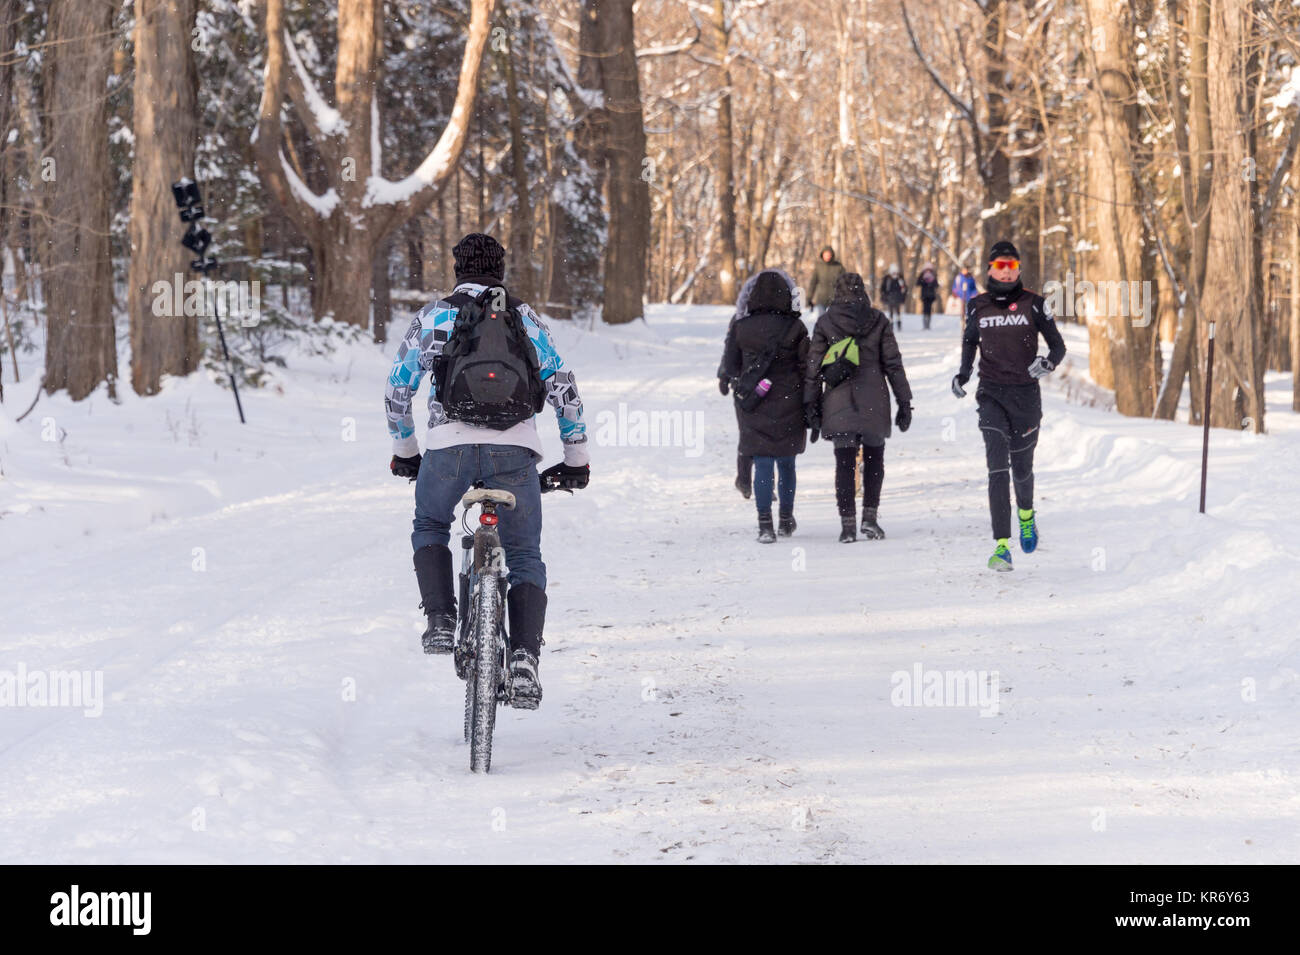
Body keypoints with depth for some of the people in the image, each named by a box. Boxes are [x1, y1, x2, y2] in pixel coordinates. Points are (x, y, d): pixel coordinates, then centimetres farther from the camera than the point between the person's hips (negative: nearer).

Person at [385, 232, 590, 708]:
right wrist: (576, 459, 25)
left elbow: (397, 388, 20)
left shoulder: (433, 315, 17)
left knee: (430, 528, 27)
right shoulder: (526, 318, 19)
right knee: (525, 558, 10)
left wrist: (404, 451, 34)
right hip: (515, 449, 0)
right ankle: (524, 659, -11)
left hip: (450, 443, 0)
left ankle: (440, 624, 8)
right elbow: (563, 388, 16)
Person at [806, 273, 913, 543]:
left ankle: (847, 524, 0)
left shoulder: (825, 323, 1)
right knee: (874, 459, 16)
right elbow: (893, 364, 1)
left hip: (838, 406, 0)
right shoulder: (878, 321, 1)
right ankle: (870, 516, 6)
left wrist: (812, 405, 7)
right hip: (874, 405, 0)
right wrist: (904, 402, 5)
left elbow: (813, 368, 1)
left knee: (844, 464, 6)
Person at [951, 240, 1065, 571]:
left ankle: (1026, 514, 48)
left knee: (1021, 467, 12)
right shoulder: (977, 306, 4)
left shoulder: (1033, 304, -1)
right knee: (997, 466, -15)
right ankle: (1001, 547, -20)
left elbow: (1058, 345, 4)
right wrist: (962, 373, 7)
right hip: (991, 394, 0)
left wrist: (1048, 363, -18)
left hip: (1025, 394, 0)